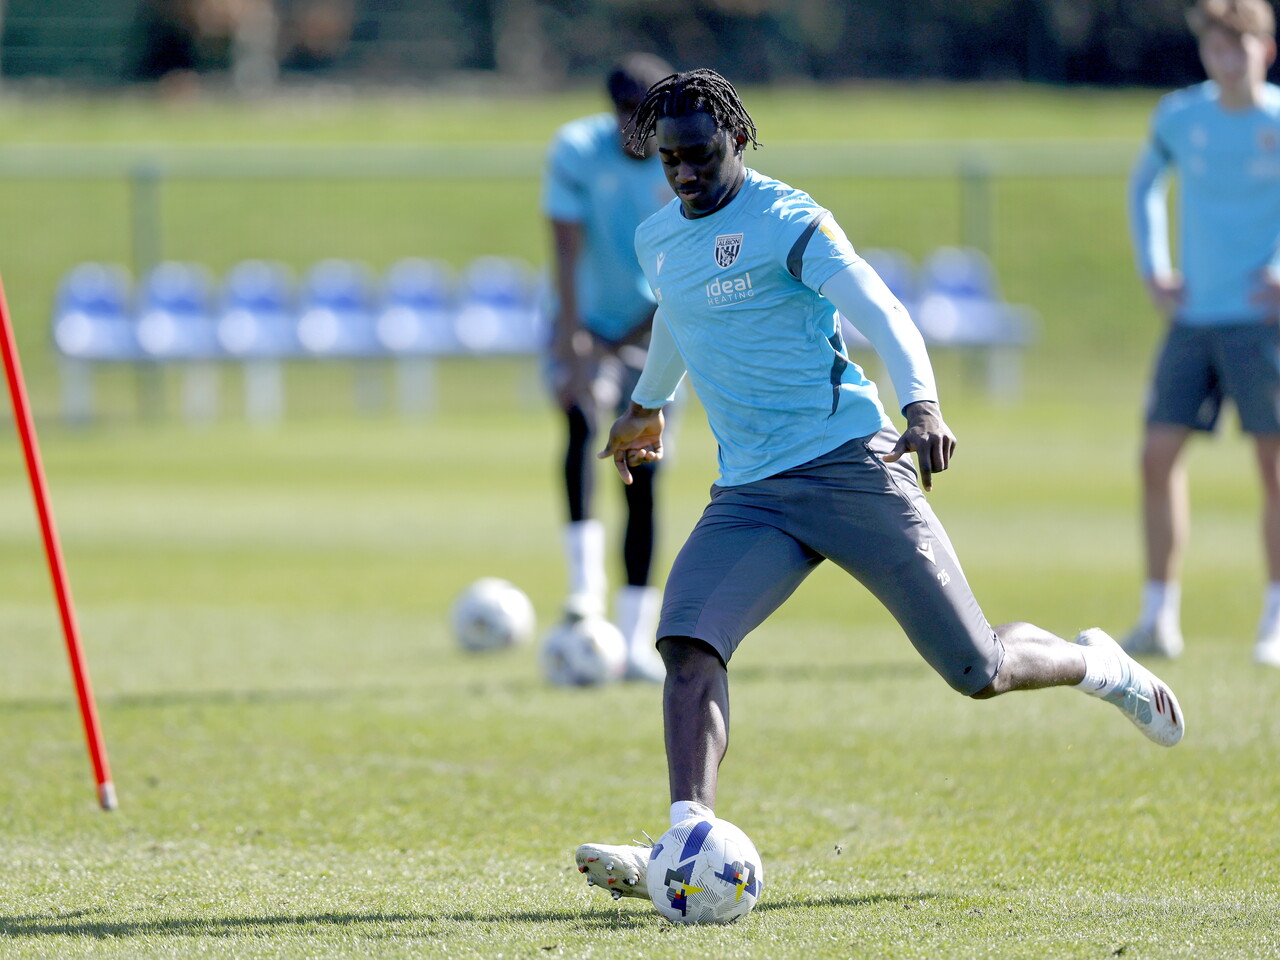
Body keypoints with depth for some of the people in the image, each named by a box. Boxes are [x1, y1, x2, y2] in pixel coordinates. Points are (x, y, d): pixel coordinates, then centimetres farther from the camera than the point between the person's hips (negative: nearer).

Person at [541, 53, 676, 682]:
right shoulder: (577, 151, -15)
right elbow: (567, 253, -20)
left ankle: (636, 641, 2)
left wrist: (627, 342, -14)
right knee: (582, 421, -30)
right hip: (586, 325, -1)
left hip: (654, 332, 1)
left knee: (642, 481, -2)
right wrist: (573, 348, -27)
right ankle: (584, 583, -30)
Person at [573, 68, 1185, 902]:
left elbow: (882, 314, -20)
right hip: (749, 492, 6)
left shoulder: (786, 222, -9)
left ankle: (1100, 667, 27)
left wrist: (922, 404, -39)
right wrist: (647, 406, 53)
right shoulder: (658, 240, 13)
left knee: (977, 669, -5)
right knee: (688, 641, -22)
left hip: (852, 464, -6)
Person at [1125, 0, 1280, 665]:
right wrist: (1152, 270, 14)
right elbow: (1144, 186, 25)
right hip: (1194, 315, 4)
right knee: (1158, 454, -3)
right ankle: (1159, 619, 4)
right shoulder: (1179, 118, 6)